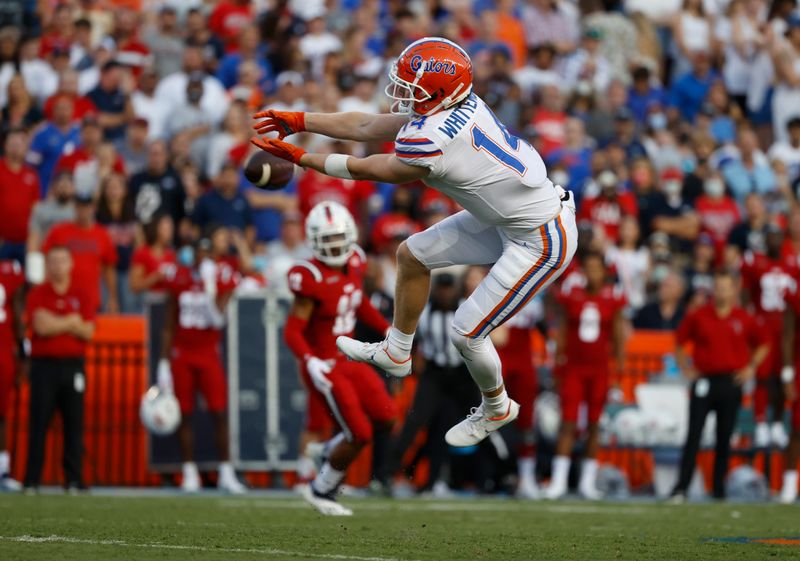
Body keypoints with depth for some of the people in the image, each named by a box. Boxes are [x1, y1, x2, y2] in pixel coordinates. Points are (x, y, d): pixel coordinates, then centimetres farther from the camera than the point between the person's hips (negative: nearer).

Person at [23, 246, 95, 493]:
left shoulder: (81, 295, 10)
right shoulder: (37, 294, 4)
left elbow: (88, 331, 0)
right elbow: (41, 326, -11)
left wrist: (57, 324, -8)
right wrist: (72, 322, -4)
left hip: (73, 364, 2)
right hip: (44, 364, -2)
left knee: (74, 423, 0)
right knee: (38, 423, -3)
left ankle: (74, 480, 3)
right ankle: (32, 480, -1)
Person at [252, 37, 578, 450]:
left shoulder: (432, 145, -32)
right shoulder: (454, 105, -7)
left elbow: (366, 169, -13)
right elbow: (368, 127, 4)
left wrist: (299, 157, -3)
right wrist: (299, 121, 9)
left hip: (540, 242, -10)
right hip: (509, 219, 10)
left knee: (466, 333, 0)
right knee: (413, 254, 16)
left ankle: (496, 408, 29)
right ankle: (395, 353, 35)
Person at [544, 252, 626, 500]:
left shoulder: (613, 298, 0)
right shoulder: (571, 294, -1)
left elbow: (617, 336, 6)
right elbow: (562, 332, 5)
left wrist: (620, 365, 4)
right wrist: (558, 363, 3)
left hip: (599, 368, 1)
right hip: (573, 367, -1)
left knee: (594, 425, 6)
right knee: (568, 422, -6)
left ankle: (588, 481, 13)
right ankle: (558, 481, -5)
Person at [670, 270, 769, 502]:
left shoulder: (744, 319, 5)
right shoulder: (697, 316, 2)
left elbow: (762, 346, 18)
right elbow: (679, 343, 13)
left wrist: (751, 367, 6)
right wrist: (685, 368, 5)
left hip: (731, 384, 1)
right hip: (703, 382, -1)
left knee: (724, 439, 4)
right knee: (693, 437, -7)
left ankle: (719, 489, 13)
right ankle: (680, 489, -10)